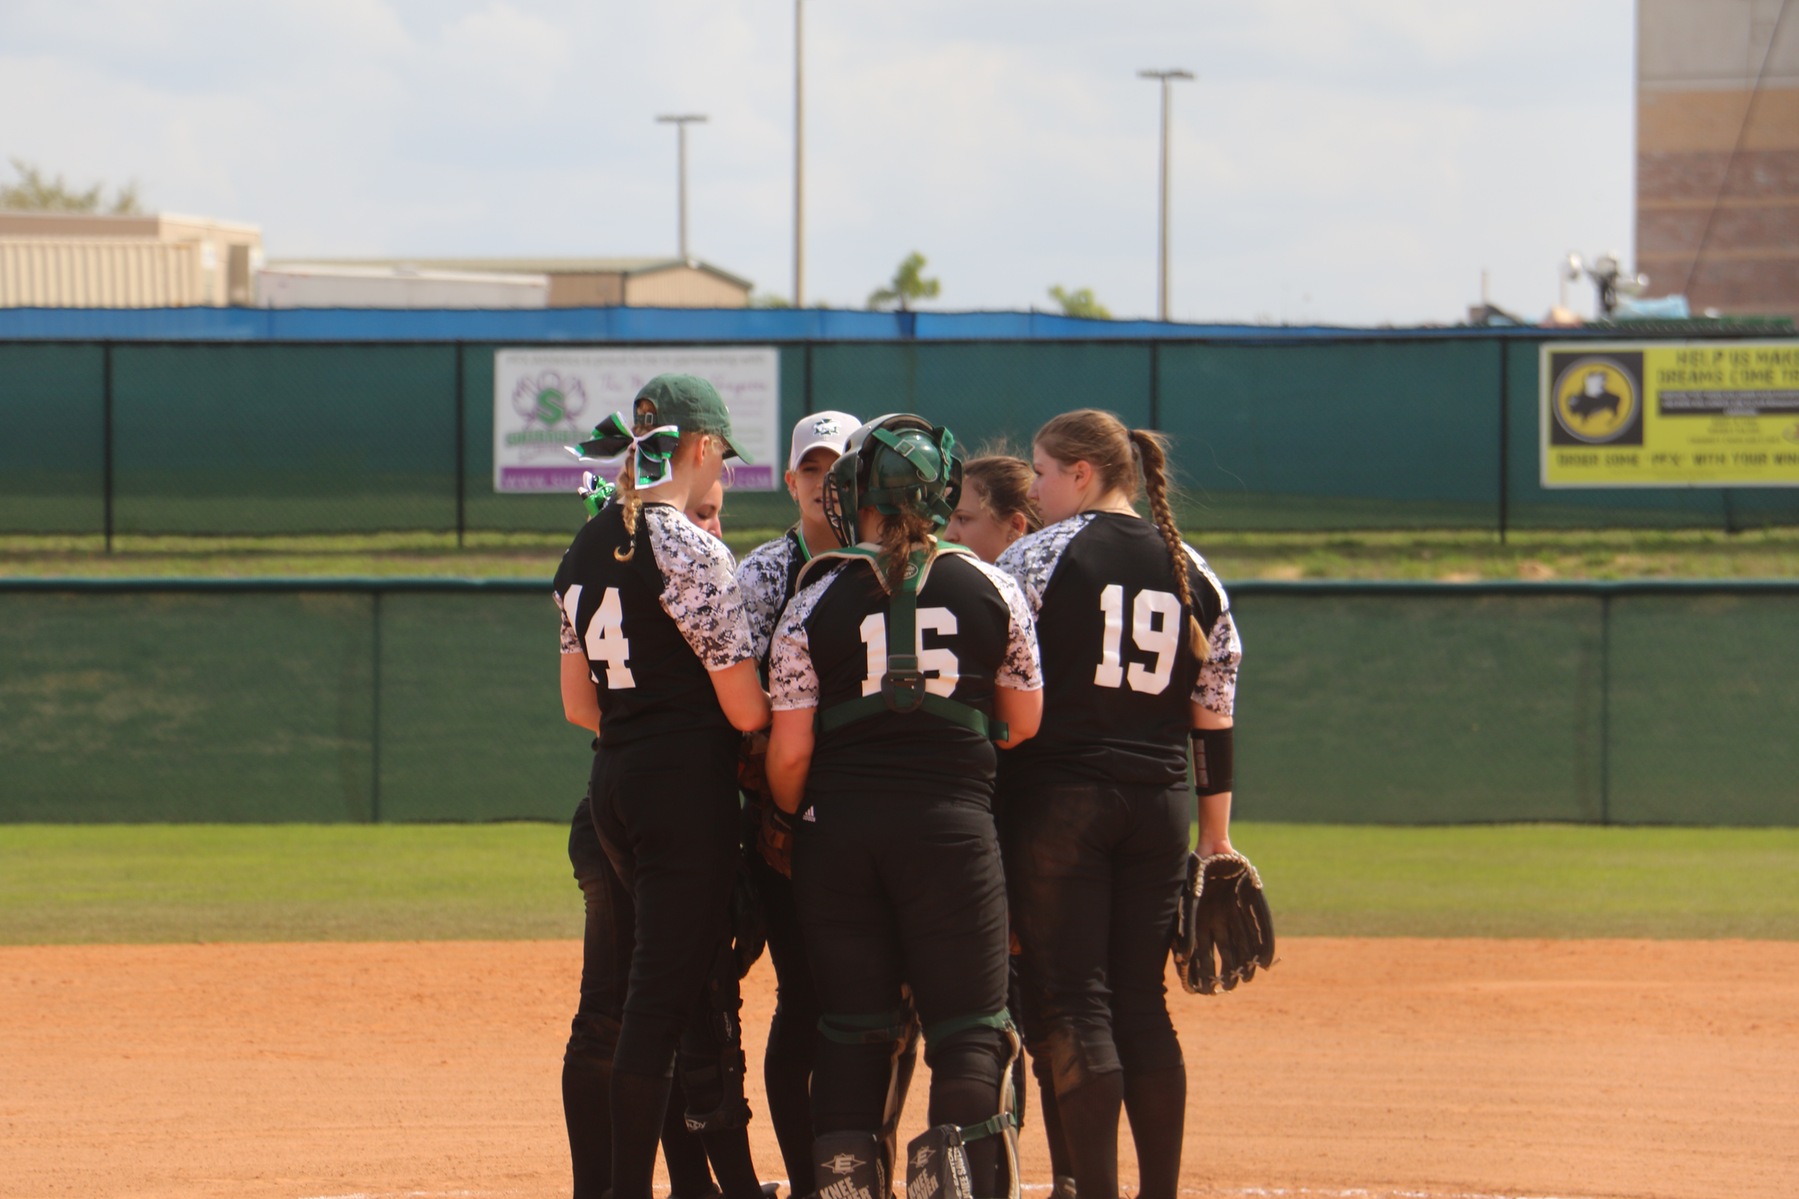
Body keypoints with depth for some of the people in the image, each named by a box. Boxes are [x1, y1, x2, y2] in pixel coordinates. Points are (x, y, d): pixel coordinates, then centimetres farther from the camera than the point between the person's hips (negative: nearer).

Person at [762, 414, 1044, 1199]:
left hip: (838, 830, 1)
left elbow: (788, 751, -3)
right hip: (953, 822, -1)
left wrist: (786, 820, 16)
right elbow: (1024, 722, 10)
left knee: (852, 1028, 8)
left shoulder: (814, 604, -2)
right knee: (969, 1026, 1)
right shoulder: (990, 591, 2)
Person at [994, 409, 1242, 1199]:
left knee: (1070, 1001, -4)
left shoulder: (1040, 557, -5)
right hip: (1160, 806, 5)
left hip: (1057, 799, -5)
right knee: (1142, 1001, 10)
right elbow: (1214, 719, 11)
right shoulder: (1192, 572, 11)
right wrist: (1217, 844, 14)